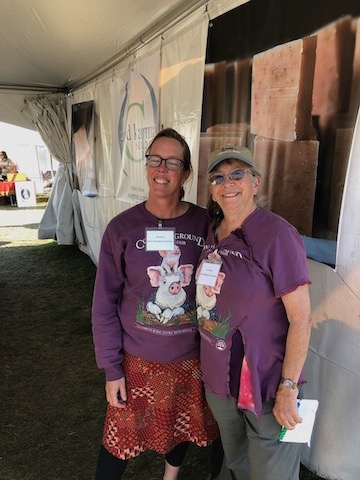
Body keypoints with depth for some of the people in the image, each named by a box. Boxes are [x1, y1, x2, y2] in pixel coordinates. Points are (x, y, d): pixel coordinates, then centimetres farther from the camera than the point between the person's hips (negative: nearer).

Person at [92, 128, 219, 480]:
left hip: (191, 356, 2)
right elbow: (104, 303, -8)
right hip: (138, 358, -1)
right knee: (121, 434, 13)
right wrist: (111, 368, -7)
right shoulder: (122, 227, -13)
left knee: (181, 425, 23)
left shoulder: (203, 224, -10)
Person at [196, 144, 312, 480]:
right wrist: (205, 361, 12)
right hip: (218, 378, 6)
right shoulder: (212, 232, 0)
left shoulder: (277, 235, -20)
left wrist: (288, 389, -17)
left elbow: (300, 318, -19)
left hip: (265, 385, -6)